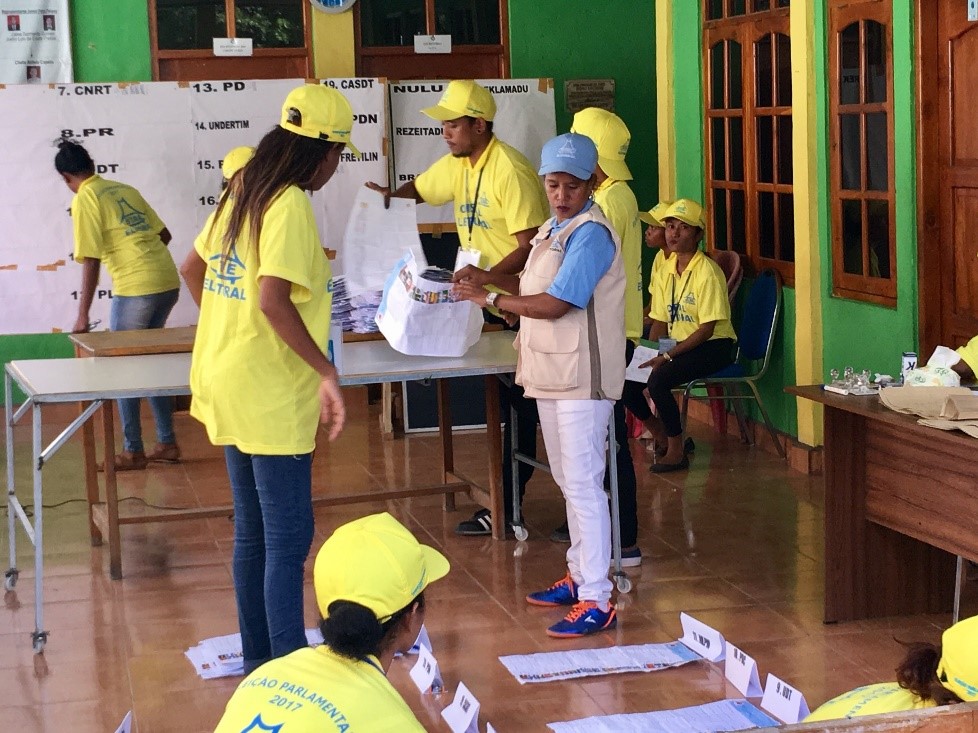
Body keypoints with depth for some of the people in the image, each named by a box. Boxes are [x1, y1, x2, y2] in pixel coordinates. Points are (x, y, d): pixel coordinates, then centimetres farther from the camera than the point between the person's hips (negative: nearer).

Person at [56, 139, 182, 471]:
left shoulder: (84, 200, -4)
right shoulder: (125, 189, 16)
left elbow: (90, 262, -10)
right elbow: (164, 235, 19)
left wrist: (82, 316, -6)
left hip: (136, 289, -7)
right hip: (168, 281, 7)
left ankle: (133, 451, 12)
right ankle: (167, 442, 23)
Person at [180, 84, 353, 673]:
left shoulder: (240, 192, 11)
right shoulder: (291, 205, -16)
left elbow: (193, 269, 20)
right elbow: (273, 300, -27)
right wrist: (327, 372, -21)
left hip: (229, 385, 9)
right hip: (272, 396, -9)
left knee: (253, 531, 17)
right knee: (289, 539, -4)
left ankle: (258, 655, 27)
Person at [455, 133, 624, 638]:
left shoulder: (590, 234, -16)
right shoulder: (553, 230, 14)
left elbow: (554, 304, -21)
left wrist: (490, 299, -12)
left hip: (581, 378, -10)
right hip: (551, 374, 10)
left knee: (583, 483, -9)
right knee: (567, 479, 18)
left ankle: (597, 600, -6)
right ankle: (579, 575, 30)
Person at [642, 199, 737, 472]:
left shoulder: (708, 272, -17)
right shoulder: (665, 270, 6)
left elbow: (707, 329, -20)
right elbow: (660, 322, 9)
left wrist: (667, 356, -25)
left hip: (715, 345, -8)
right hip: (680, 344, 8)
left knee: (658, 379, -29)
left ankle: (676, 452, -14)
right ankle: (660, 436, 11)